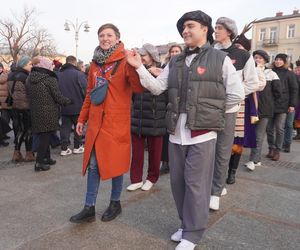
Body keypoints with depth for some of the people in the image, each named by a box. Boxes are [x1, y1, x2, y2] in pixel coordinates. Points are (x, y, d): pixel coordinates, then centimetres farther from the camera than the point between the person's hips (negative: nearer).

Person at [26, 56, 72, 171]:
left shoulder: (29, 79, 6)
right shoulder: (50, 80, -13)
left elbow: (29, 96, 11)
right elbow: (58, 97, -12)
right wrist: (69, 101, 3)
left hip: (36, 113, 7)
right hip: (48, 113, -7)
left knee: (43, 136, 17)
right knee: (45, 136, 0)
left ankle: (47, 158, 29)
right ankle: (39, 163, 2)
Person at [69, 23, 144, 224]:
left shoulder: (125, 61, -5)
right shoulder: (95, 63, 12)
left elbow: (139, 88, -19)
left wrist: (133, 65, -32)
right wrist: (82, 118, 17)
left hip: (117, 122, -5)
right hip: (96, 122, 5)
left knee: (115, 163, 7)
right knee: (92, 164, 8)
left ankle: (115, 203, 27)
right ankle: (89, 208, 20)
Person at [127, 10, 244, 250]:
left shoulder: (220, 58, 1)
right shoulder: (175, 62, 14)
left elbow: (237, 94, 0)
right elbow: (157, 87, 10)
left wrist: (209, 111, 2)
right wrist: (140, 67, -1)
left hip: (202, 132, -5)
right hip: (177, 131, 5)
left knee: (196, 183, 1)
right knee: (178, 181, 12)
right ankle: (187, 224, 31)